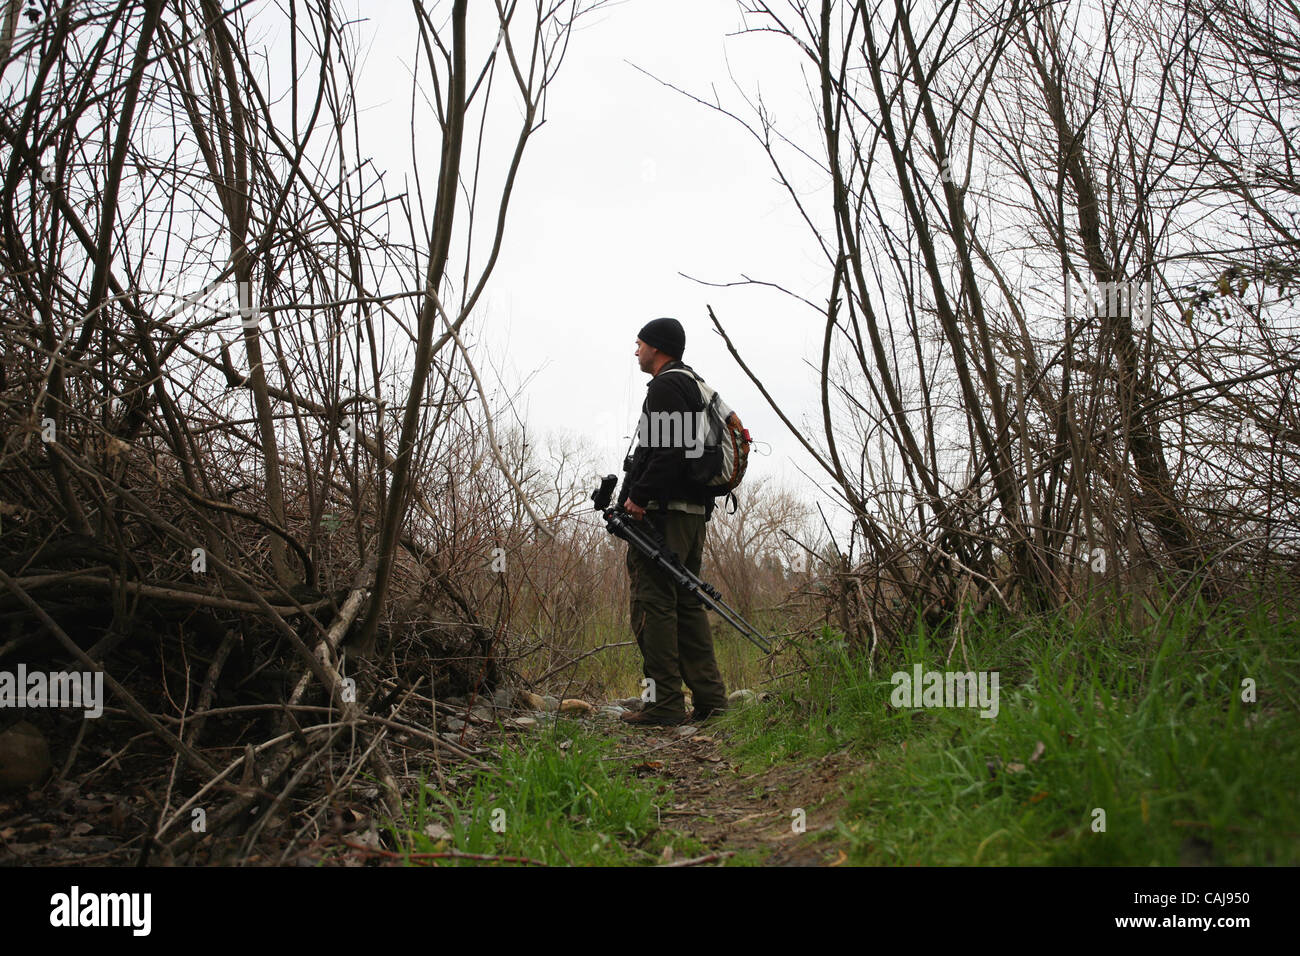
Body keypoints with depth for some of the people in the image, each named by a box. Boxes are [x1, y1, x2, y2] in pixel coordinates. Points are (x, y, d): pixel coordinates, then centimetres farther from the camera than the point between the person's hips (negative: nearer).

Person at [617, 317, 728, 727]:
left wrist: (639, 495, -19)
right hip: (695, 510, 10)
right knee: (687, 603, 13)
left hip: (663, 510, -10)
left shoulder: (666, 386, -8)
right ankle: (710, 698, 13)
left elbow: (669, 451, -22)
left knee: (653, 603, -8)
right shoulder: (696, 386, 24)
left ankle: (664, 704, -9)